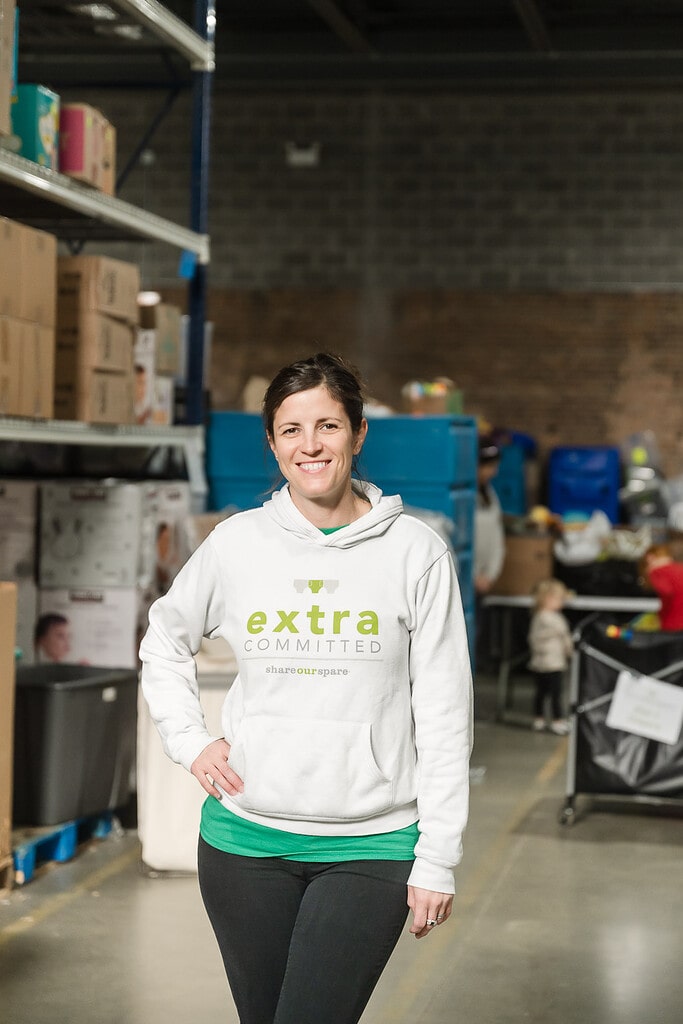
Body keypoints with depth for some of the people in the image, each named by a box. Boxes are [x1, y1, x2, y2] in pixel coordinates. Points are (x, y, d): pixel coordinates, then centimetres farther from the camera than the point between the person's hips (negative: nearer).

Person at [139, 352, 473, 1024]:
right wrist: (187, 740, 6)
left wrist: (438, 860, -5)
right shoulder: (234, 544, 3)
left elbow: (444, 716, -3)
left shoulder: (415, 552, -3)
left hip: (371, 846, -2)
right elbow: (164, 640, 21)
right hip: (245, 837, 3)